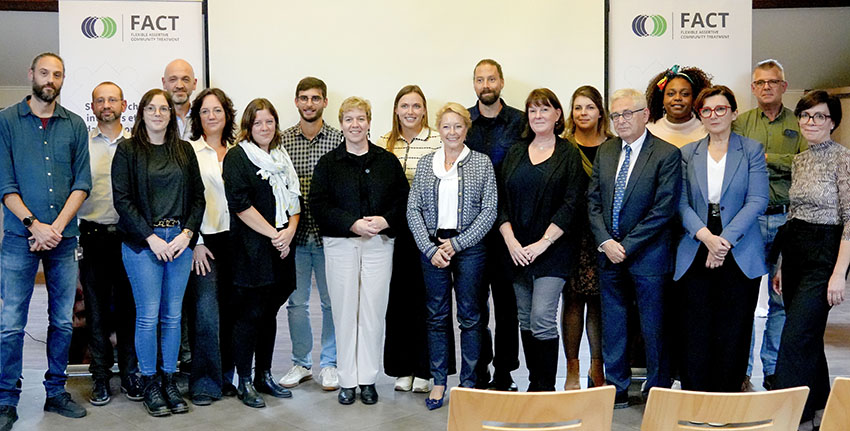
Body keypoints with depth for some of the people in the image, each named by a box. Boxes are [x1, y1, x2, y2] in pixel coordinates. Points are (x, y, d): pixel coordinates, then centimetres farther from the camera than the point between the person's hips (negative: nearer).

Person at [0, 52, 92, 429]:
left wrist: (56, 227, -8)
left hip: (63, 238, 3)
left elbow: (82, 183, 2)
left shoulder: (75, 125, 8)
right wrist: (34, 224, -14)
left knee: (63, 321, 9)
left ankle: (56, 392, 21)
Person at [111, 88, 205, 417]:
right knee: (148, 316, -1)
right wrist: (152, 238, -12)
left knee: (173, 315, 7)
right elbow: (122, 199, -6)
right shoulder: (128, 150, 1)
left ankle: (170, 381, 18)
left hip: (180, 239, 3)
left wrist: (187, 233, -5)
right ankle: (150, 385, 13)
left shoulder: (184, 150, 11)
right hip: (142, 241, -3)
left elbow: (198, 196, 9)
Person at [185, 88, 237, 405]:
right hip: (204, 240, -4)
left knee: (230, 310, 7)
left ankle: (225, 376, 18)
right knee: (206, 311, -7)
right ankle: (204, 383, 3)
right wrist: (196, 242, -10)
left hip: (234, 239, 4)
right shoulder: (189, 151, 1)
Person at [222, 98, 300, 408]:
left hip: (281, 248, 6)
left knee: (269, 313, 12)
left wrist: (290, 230, -5)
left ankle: (264, 376, 22)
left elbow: (295, 199, 14)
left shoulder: (282, 158, 16)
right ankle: (244, 382, 10)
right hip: (251, 249, -6)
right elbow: (241, 204, -13)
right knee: (249, 314, -2)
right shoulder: (237, 156, -3)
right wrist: (274, 234, -14)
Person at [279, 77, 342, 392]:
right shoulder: (282, 141, 5)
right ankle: (301, 363, 25)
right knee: (296, 301, 10)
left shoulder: (340, 140, 0)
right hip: (295, 234, 2)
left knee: (332, 300, 7)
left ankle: (329, 364, 22)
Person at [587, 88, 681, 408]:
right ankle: (617, 390, 25)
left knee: (653, 328, 6)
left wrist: (626, 245, -14)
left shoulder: (667, 154, -8)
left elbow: (663, 209, -13)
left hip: (648, 255, -5)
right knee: (612, 326, 12)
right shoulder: (605, 151, 10)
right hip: (609, 254, 5)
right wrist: (606, 242, -7)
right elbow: (593, 201, 7)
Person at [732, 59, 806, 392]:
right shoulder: (740, 123, 11)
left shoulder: (798, 123, 10)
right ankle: (742, 372, 9)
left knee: (782, 298, 3)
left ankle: (773, 370, 17)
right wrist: (783, 165, -10)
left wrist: (766, 158, -8)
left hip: (786, 218, 0)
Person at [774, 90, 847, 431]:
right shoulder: (799, 160, 12)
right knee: (808, 333, 15)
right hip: (795, 252, 7)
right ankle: (818, 401, 30)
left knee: (795, 336, -9)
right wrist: (783, 266, 16)